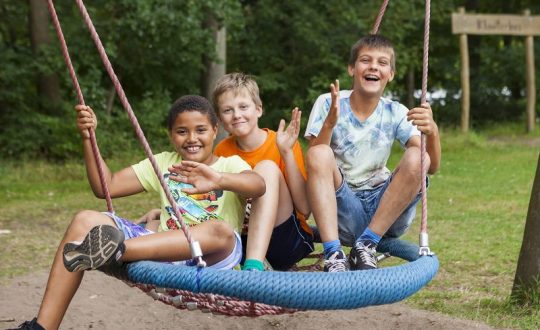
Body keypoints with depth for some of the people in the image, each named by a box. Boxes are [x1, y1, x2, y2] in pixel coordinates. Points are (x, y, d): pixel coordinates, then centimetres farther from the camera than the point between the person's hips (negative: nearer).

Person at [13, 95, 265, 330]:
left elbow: (258, 185, -21)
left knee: (221, 231, -39)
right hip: (163, 253, 4)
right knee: (86, 221, -14)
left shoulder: (230, 164, 5)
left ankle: (117, 250, -51)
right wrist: (88, 138, 0)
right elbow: (105, 186, 12)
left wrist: (219, 180, -42)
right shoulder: (163, 163, 19)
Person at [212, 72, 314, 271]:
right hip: (242, 242, 3)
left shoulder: (282, 144, -6)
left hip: (290, 240, -3)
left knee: (266, 168, -27)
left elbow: (305, 209, -15)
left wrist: (286, 152, -21)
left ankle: (253, 266, -44)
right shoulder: (222, 151, 5)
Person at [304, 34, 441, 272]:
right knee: (319, 154, -27)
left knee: (415, 158, -23)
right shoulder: (328, 104, -2)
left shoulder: (395, 113, 2)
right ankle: (333, 254, -32)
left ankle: (367, 244, -17)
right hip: (342, 211, -1)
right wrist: (329, 123, -29)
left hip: (384, 209, 2)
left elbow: (432, 166, -8)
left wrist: (432, 132, -30)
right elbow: (315, 163, -12)